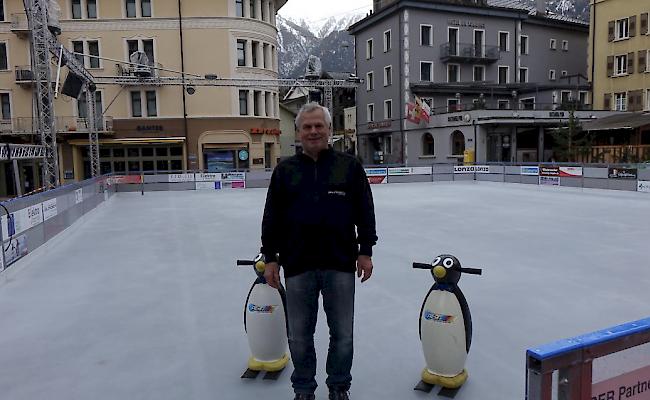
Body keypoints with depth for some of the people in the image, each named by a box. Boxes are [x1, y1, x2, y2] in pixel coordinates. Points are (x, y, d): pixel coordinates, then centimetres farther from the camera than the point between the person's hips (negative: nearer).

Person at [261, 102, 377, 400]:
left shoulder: (349, 166, 3)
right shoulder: (285, 170, 5)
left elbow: (365, 212, 4)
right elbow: (272, 217, 6)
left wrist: (365, 251, 1)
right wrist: (270, 258, 3)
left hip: (341, 264, 0)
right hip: (298, 266, 1)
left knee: (342, 334, 11)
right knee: (299, 335, 12)